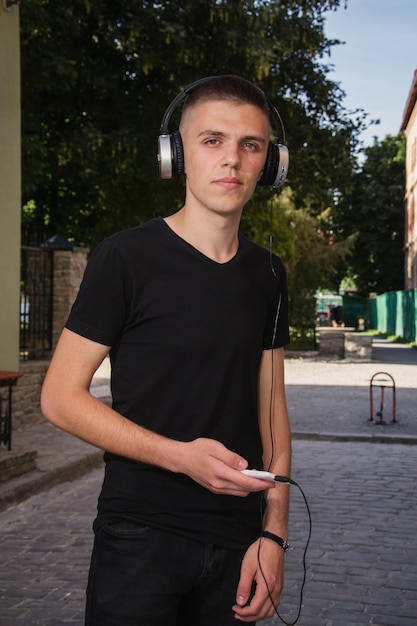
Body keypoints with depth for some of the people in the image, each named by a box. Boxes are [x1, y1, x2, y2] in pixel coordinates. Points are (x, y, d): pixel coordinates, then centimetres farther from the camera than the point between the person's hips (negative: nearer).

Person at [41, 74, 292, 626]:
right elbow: (60, 398, -10)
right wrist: (182, 456, -20)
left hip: (236, 540, 5)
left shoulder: (267, 275, 6)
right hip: (141, 535, -4)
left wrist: (273, 532, 1)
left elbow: (270, 406, 9)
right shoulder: (127, 258, -10)